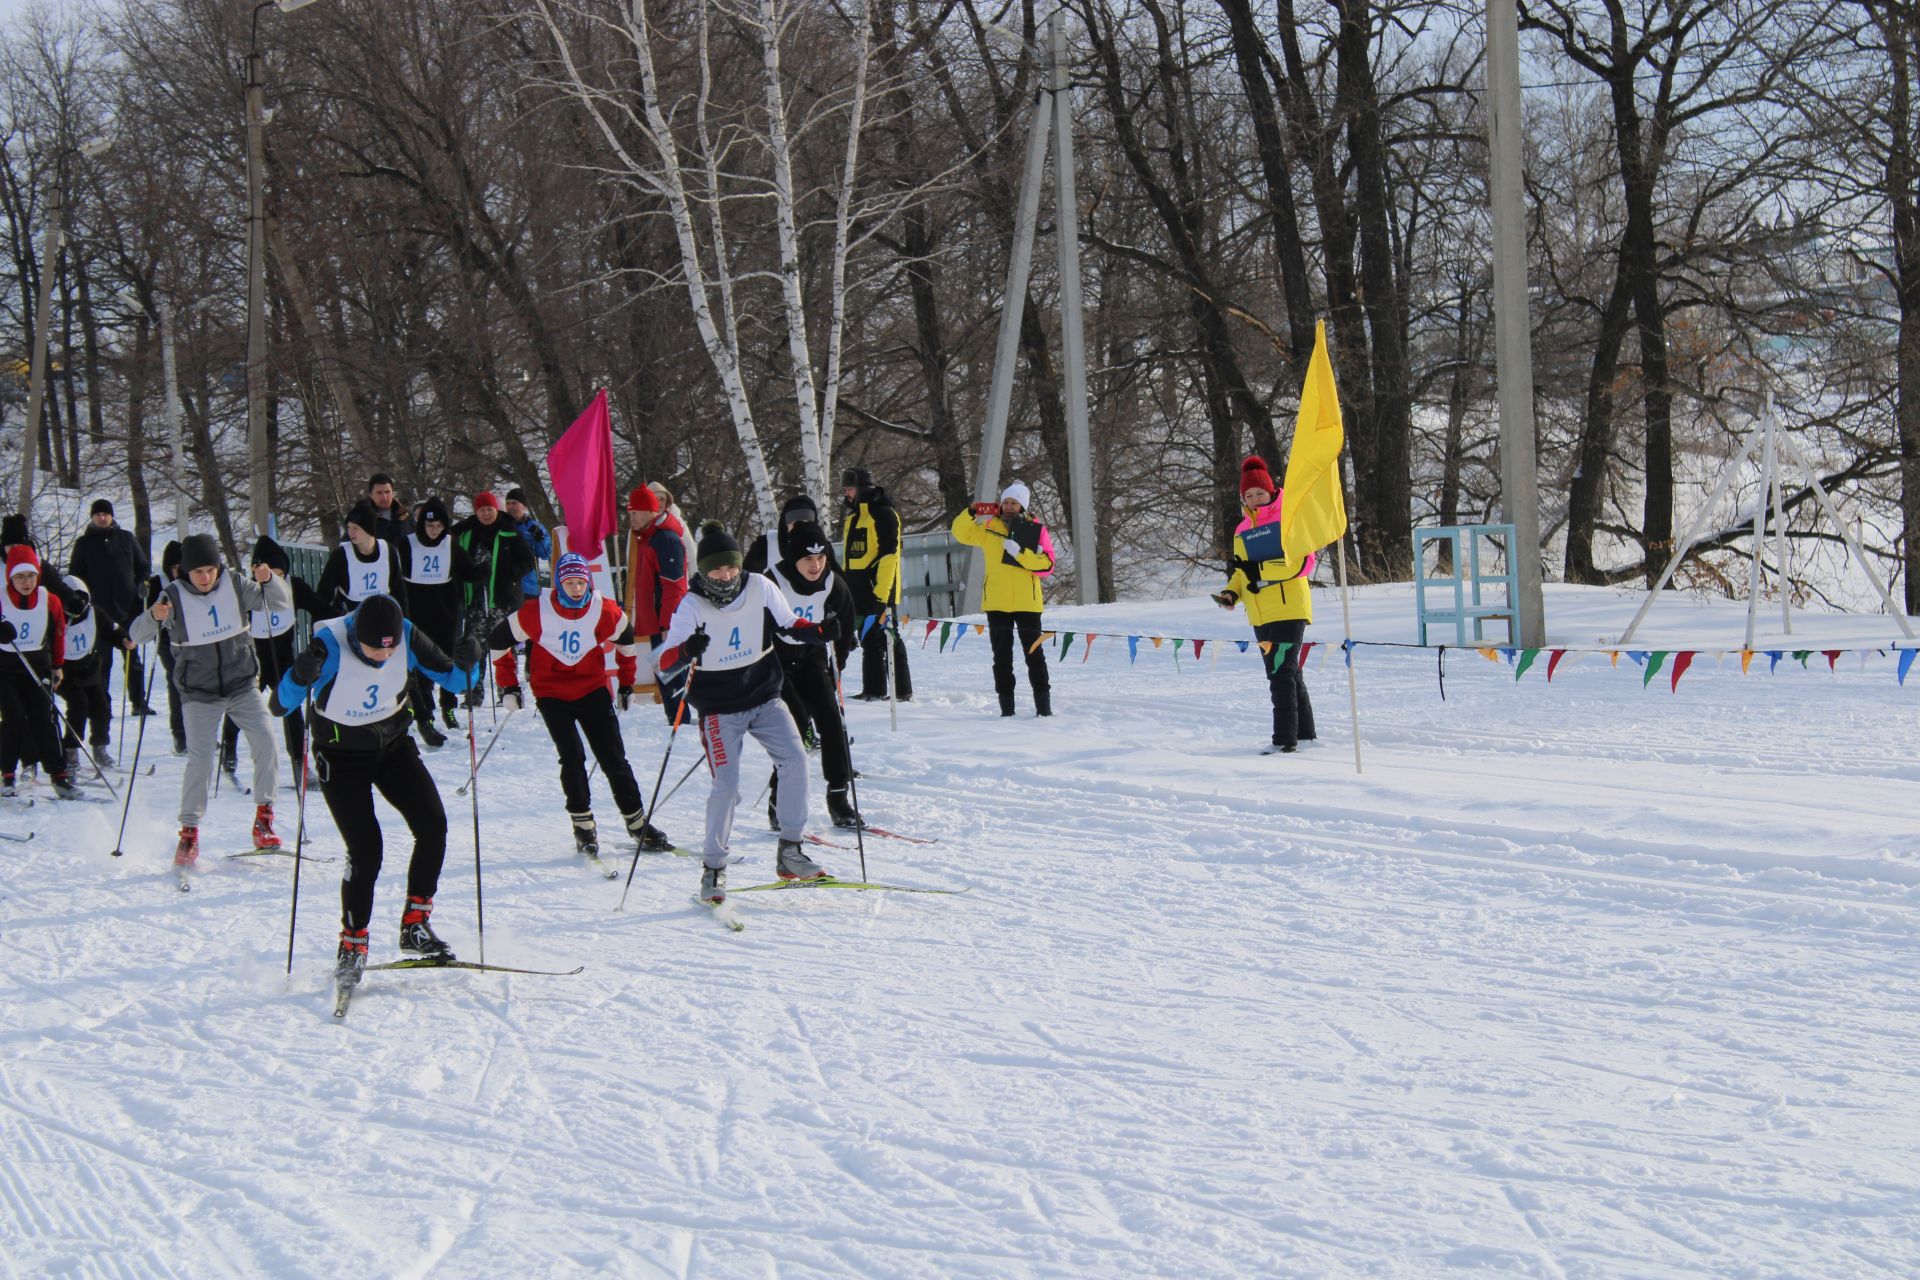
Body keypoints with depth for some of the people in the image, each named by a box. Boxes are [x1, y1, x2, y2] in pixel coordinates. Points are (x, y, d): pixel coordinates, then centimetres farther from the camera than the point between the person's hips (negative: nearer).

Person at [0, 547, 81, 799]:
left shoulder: (50, 602, 1)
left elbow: (58, 634, 14)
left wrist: (57, 666, 20)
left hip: (38, 667, 2)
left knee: (44, 717, -7)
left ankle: (58, 774, -4)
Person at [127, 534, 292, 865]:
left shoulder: (235, 586, -3)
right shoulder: (175, 597, -8)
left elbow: (283, 604, -2)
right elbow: (137, 635, -14)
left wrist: (268, 581, -23)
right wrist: (154, 617, -36)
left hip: (242, 685, 2)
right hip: (199, 692, -2)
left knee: (265, 742, -16)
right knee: (199, 758, -14)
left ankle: (263, 818, -4)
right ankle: (189, 832, -3)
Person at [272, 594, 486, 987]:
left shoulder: (408, 637, -18)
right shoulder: (330, 645, -28)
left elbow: (452, 679, -7)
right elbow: (280, 706, -31)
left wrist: (468, 663, -29)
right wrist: (300, 675, -52)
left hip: (394, 747, 4)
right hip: (342, 759, -4)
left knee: (433, 825, -12)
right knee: (365, 852, -14)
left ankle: (415, 925, 4)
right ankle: (352, 945, 5)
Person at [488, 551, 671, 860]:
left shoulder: (604, 611, -11)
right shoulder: (537, 611, -16)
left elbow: (625, 638, 11)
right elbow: (499, 640, -1)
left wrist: (627, 682, 15)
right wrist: (508, 685, 1)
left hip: (592, 689, 2)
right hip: (552, 693, -2)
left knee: (614, 759, -1)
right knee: (572, 758, -14)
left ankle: (638, 824, 10)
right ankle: (583, 827, -1)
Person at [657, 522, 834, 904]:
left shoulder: (760, 588, -4)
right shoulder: (692, 606, -14)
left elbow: (789, 624, 10)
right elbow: (665, 658, -20)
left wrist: (821, 633, -9)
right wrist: (687, 650, -42)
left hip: (765, 698, 4)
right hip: (720, 709, -4)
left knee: (795, 761, -11)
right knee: (726, 785, -13)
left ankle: (789, 851, 2)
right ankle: (713, 868, 2)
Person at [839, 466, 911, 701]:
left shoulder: (882, 514, -10)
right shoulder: (852, 517, 18)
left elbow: (888, 554, -17)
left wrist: (881, 593, -23)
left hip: (881, 592, -9)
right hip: (860, 593, 9)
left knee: (887, 639, -7)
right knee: (869, 641, 11)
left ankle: (903, 692, -4)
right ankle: (873, 691, 15)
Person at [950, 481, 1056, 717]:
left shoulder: (1036, 530, 0)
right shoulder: (989, 527, 7)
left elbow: (1047, 564, -9)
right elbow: (960, 533, 5)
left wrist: (1020, 553, -21)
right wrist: (972, 515, -12)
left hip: (1027, 603, -2)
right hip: (997, 603, 2)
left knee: (1034, 654, 0)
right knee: (1002, 656, 6)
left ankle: (1043, 705, 4)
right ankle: (1006, 705, 10)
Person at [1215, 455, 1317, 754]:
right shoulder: (1243, 531, 15)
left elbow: (1302, 562, -14)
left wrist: (1260, 570, -19)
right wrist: (1231, 593, 2)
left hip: (1289, 609, -7)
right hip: (1260, 615, 7)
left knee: (1281, 673, -12)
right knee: (1286, 673, 13)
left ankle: (1285, 738, -12)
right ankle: (1304, 732, 22)